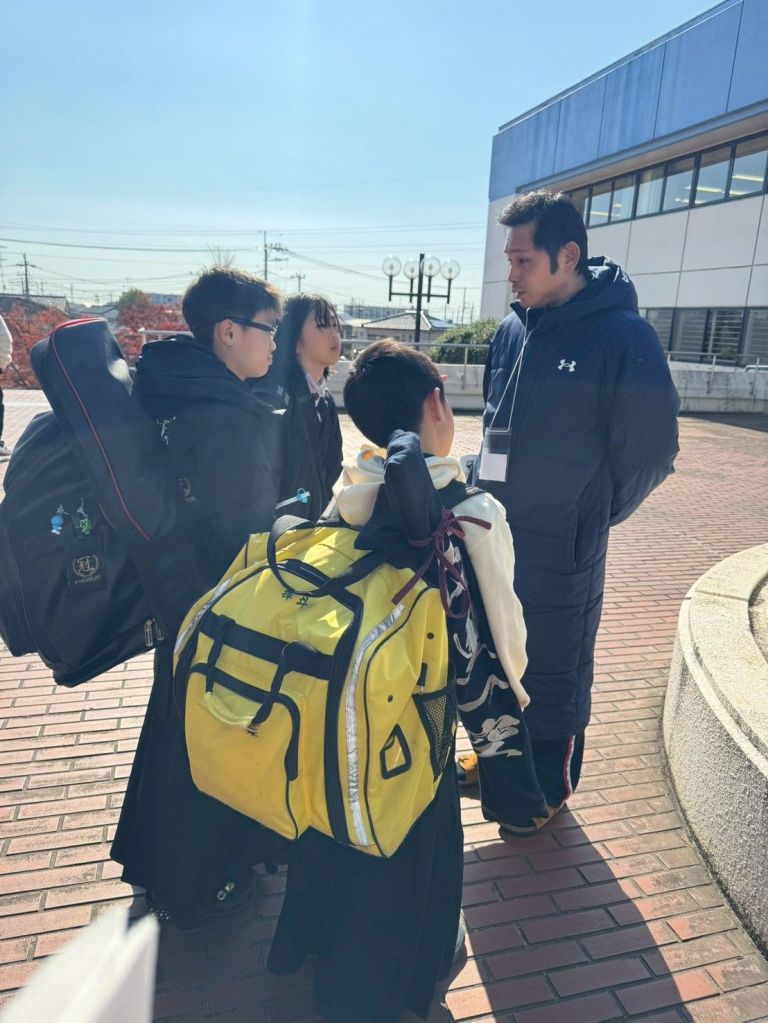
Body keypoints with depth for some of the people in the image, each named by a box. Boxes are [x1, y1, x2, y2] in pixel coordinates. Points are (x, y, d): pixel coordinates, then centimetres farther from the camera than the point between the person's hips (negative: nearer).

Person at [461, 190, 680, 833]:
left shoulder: (623, 337, -15)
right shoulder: (513, 330, 4)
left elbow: (650, 452, -9)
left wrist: (590, 518, 1)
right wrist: (487, 500, 11)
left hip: (560, 552, -6)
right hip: (492, 538, 6)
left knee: (554, 674, 11)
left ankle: (549, 786, 35)